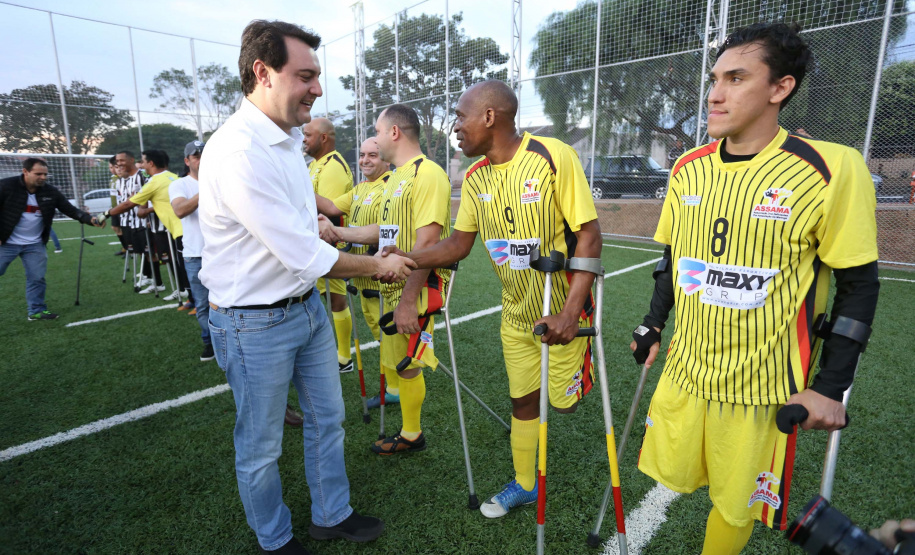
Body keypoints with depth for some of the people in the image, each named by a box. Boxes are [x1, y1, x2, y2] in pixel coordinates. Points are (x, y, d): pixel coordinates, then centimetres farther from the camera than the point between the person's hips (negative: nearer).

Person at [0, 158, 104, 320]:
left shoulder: (51, 192, -4)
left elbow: (71, 210, -4)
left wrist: (90, 219, -22)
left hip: (35, 245, 3)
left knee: (37, 278, 6)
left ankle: (37, 310, 17)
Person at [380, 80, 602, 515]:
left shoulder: (553, 157, -20)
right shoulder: (475, 177, -2)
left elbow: (589, 234, -19)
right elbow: (460, 243, 2)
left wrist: (570, 310, -27)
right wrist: (407, 259, -15)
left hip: (562, 310, -5)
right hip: (515, 314, 5)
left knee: (562, 402, 9)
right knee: (522, 400, 16)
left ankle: (578, 372, 44)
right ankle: (524, 484, 38)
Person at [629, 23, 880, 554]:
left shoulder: (832, 169, -13)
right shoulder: (689, 168, 1)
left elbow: (858, 286, -8)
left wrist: (830, 387, -10)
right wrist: (653, 326, 8)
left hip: (764, 386, -3)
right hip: (684, 371, 4)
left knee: (735, 504, 15)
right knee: (674, 476, 16)